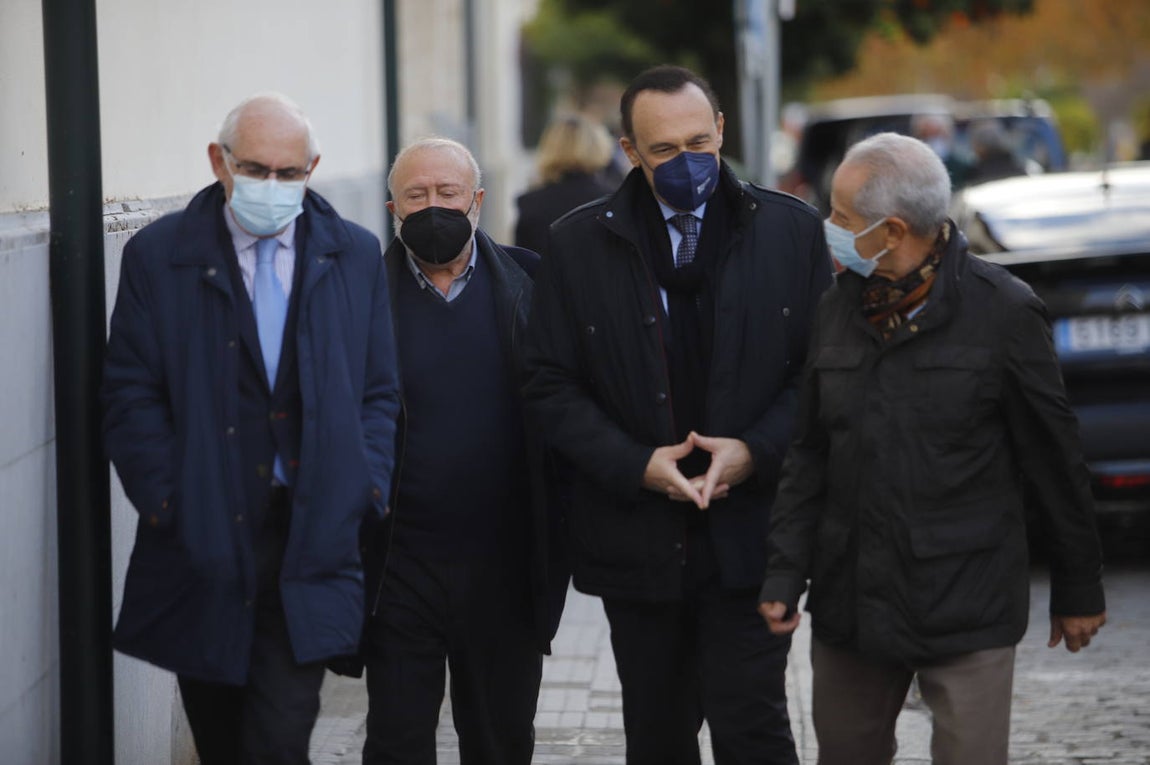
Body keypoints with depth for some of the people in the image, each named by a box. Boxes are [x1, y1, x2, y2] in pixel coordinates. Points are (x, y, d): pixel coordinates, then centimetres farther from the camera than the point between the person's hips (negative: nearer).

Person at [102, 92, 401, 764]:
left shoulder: (356, 256, 8)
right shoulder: (158, 255, 2)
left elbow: (380, 393, 11)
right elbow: (132, 397, 0)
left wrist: (366, 488, -3)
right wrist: (167, 499, -9)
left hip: (310, 541, 0)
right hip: (204, 544, 0)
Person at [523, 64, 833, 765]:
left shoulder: (792, 229, 2)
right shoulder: (578, 245, 2)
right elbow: (551, 386, 1)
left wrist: (755, 451, -13)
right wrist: (637, 466, -12)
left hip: (750, 531, -2)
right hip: (637, 538, 2)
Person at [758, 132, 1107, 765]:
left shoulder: (1002, 312, -9)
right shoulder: (839, 309, 5)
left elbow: (1054, 462, -2)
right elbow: (809, 455, 11)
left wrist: (1078, 588, 3)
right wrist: (785, 571, 2)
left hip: (966, 613, -5)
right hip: (849, 605, 5)